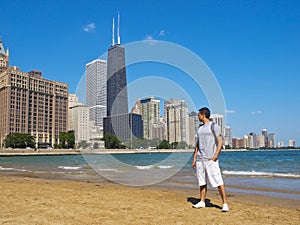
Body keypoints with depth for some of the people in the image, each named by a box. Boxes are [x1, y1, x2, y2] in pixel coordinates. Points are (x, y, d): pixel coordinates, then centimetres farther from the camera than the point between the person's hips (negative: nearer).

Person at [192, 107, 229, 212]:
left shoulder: (214, 126, -3)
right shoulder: (200, 128, 18)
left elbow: (220, 142, -9)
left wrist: (215, 156, -19)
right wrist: (194, 159, 16)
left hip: (210, 159, -7)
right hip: (200, 159, 7)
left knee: (218, 182, -7)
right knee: (202, 182, 13)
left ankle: (225, 203, -1)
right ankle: (202, 202, 24)